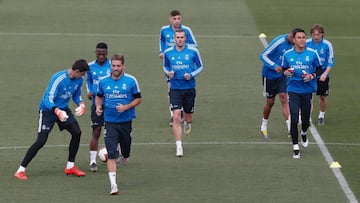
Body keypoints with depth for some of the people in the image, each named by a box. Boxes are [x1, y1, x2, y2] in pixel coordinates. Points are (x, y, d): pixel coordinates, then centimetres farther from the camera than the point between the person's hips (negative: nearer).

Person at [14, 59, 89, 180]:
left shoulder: (79, 80, -5)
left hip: (63, 109, 7)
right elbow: (48, 99, -29)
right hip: (48, 110, -7)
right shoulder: (58, 79, -28)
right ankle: (20, 170, -9)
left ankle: (70, 167, 13)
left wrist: (81, 104, -8)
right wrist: (57, 111, -46)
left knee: (76, 132, -4)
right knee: (41, 140, -15)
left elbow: (76, 95, 14)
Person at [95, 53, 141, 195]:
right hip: (110, 123, 0)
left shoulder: (131, 81, -4)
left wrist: (126, 107, -15)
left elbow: (138, 99, 1)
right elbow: (99, 96, 18)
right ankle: (113, 185, -15)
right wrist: (98, 106, -2)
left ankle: (124, 156, 53)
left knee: (125, 154, 15)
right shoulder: (103, 82, 2)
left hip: (126, 121, 0)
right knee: (111, 155, -12)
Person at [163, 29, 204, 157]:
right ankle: (179, 146, -13)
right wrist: (168, 73, -6)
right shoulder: (168, 53, 0)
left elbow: (200, 67, 5)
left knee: (188, 114, 15)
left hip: (189, 88, 0)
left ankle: (187, 124, 54)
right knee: (176, 117, -13)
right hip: (175, 88, 0)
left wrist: (191, 75, -13)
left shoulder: (193, 51, -4)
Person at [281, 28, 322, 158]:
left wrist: (312, 76, -13)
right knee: (294, 118, -11)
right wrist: (286, 72, -12)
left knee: (306, 119, 8)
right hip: (293, 90, 0)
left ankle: (304, 133, 45)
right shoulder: (287, 54, 0)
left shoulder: (312, 53, -4)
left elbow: (319, 69, 5)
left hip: (307, 90, 0)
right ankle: (295, 148, -4)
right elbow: (284, 69, 11)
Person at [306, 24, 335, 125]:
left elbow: (331, 62, -7)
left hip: (322, 76, 0)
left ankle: (321, 116, 27)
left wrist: (325, 73, -19)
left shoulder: (327, 45, -10)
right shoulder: (306, 43, -6)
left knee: (323, 97, 8)